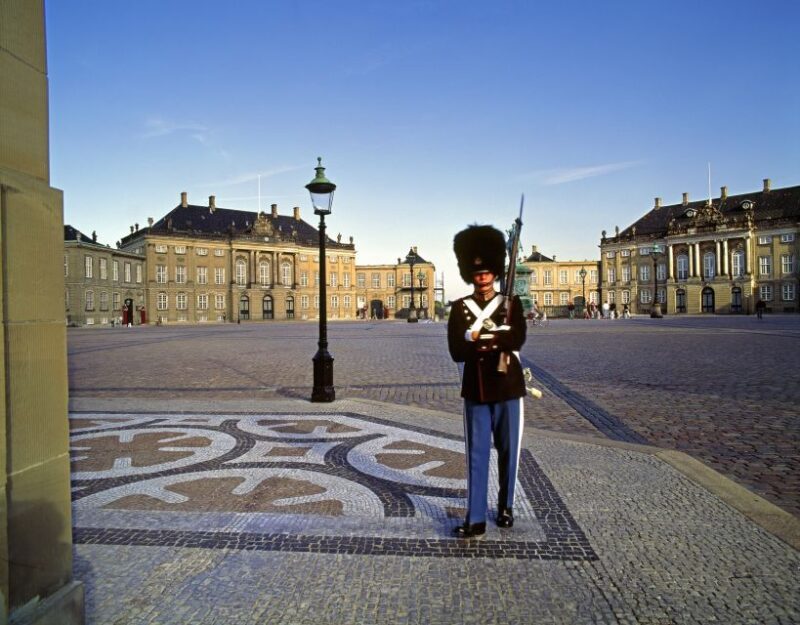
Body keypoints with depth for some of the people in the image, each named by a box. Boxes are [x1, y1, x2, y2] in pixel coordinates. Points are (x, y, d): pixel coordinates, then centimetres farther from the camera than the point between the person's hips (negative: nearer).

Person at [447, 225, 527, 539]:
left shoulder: (511, 303, 2)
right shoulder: (460, 308, 2)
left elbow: (518, 339, -17)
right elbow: (457, 352, -10)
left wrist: (478, 336, -23)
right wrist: (496, 341, -18)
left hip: (508, 388, 0)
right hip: (475, 391, 0)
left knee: (508, 451, 11)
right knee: (476, 453, 1)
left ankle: (505, 507, 30)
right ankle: (476, 519, 7)